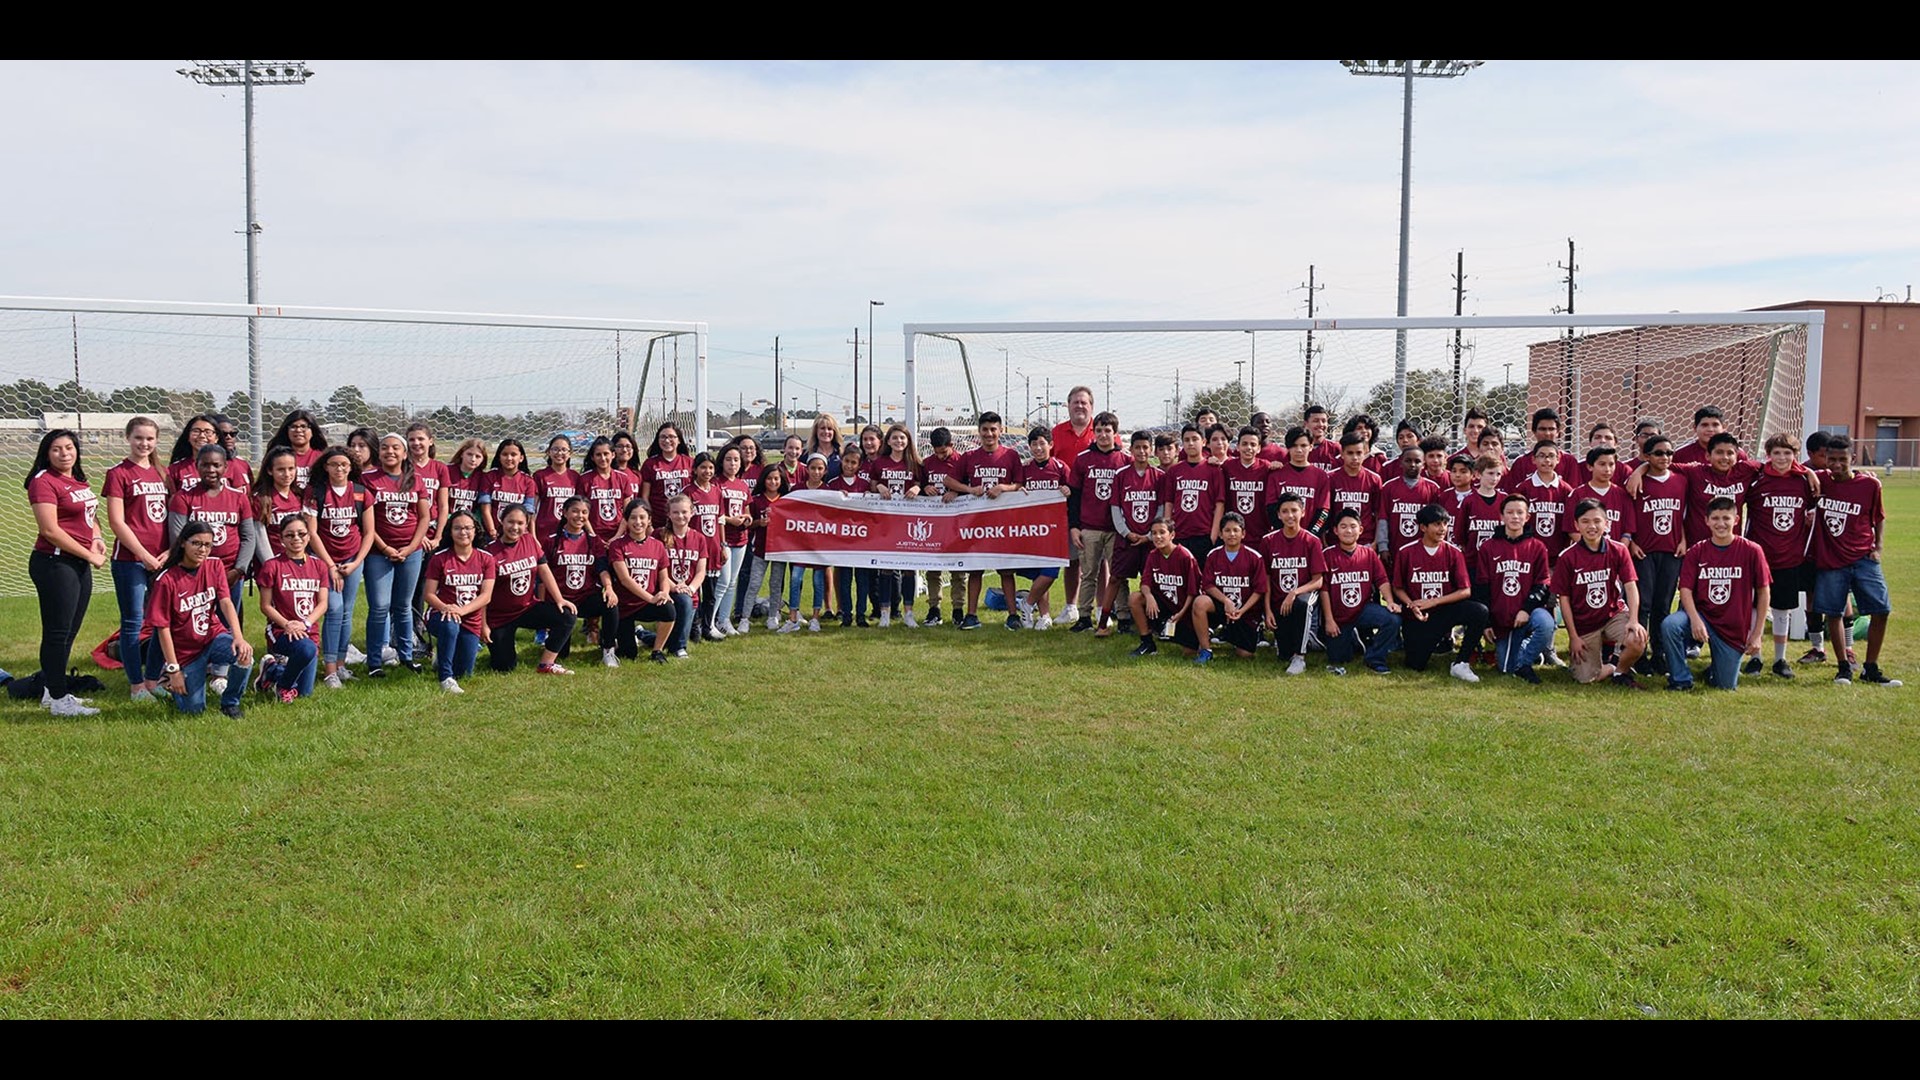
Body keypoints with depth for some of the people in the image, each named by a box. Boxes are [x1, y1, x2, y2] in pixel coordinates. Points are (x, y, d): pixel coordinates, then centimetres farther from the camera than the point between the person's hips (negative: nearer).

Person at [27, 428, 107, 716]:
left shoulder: (78, 481, 14)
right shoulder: (44, 482, -11)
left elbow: (88, 517, 27)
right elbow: (50, 530, -17)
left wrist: (96, 539, 5)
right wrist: (89, 555, -14)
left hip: (80, 564, 9)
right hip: (55, 563, -9)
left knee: (68, 632, 15)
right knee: (57, 633, -3)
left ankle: (52, 690, 26)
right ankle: (59, 700, 3)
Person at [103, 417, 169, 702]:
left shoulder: (161, 474, 14)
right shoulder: (119, 474, -3)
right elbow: (116, 521, -8)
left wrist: (170, 551, 0)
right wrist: (144, 555, -11)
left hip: (163, 559, 5)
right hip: (130, 559, -5)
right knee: (133, 623, 1)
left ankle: (153, 680, 18)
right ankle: (136, 686, 8)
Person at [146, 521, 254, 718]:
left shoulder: (214, 566, -3)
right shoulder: (166, 580, -14)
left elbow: (226, 602, -14)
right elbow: (163, 628, -11)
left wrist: (238, 637, -31)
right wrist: (174, 669, -13)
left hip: (213, 637, 2)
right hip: (185, 650, -2)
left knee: (243, 654, -31)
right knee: (193, 708, -4)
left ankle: (230, 703, -4)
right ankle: (168, 680, 30)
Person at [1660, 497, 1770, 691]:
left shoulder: (1751, 551, -7)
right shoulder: (1696, 551, -2)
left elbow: (1764, 593, -2)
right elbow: (1685, 589, -6)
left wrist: (1756, 634, -3)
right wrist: (1695, 619, -24)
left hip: (1734, 629, -1)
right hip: (1701, 615, 1)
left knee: (1726, 686, 3)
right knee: (1669, 625, -32)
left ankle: (1716, 668, 41)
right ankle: (1681, 679, -11)